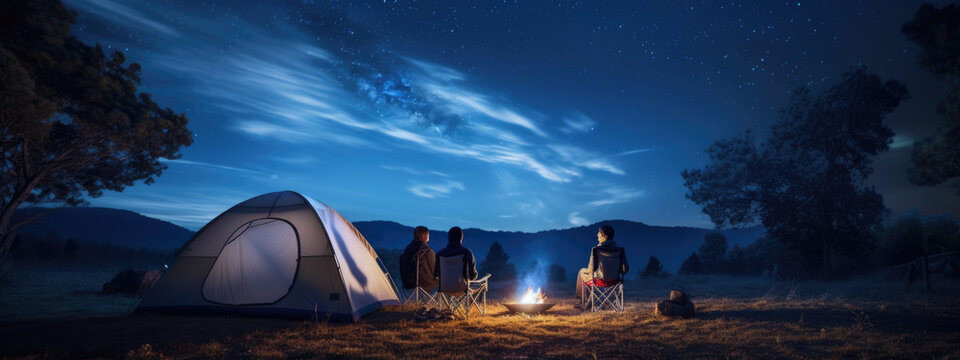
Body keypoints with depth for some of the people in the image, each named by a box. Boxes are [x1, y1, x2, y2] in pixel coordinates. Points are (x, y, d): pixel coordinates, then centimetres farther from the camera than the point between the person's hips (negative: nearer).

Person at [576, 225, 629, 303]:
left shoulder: (596, 249, -24)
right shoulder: (620, 249, -13)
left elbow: (591, 269, -22)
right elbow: (625, 269, -10)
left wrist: (589, 271, 2)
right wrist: (616, 273, 10)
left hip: (599, 280, -4)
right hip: (614, 281, 4)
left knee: (582, 272, 30)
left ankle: (581, 297, 47)